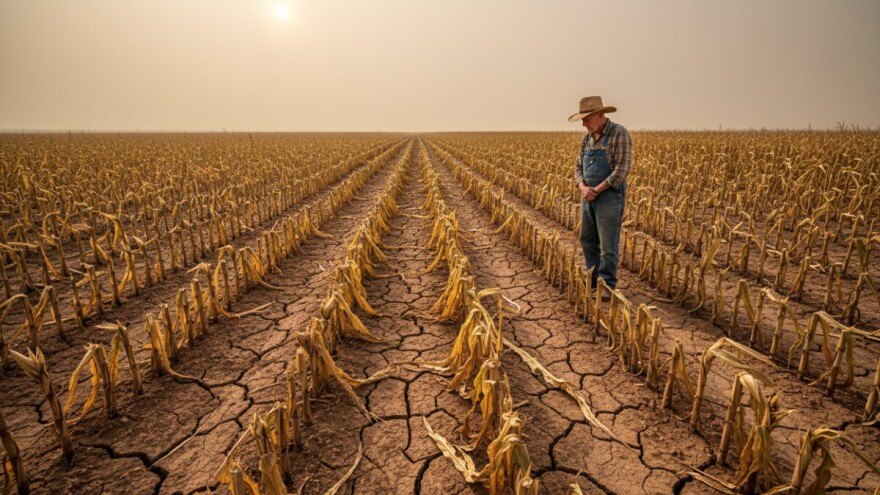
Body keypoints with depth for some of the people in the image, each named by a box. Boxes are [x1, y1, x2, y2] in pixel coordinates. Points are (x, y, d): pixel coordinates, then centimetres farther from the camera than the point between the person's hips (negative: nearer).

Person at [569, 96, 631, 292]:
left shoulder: (619, 133, -11)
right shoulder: (588, 138, 11)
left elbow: (622, 169, -18)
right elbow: (579, 166, 10)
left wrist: (596, 190, -19)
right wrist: (583, 188, -11)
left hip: (609, 197, -7)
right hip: (589, 198, 7)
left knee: (608, 245, -1)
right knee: (588, 241, 14)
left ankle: (608, 286, 11)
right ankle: (592, 279, 28)